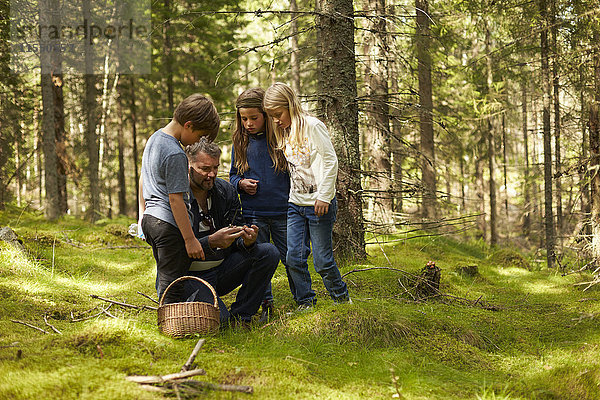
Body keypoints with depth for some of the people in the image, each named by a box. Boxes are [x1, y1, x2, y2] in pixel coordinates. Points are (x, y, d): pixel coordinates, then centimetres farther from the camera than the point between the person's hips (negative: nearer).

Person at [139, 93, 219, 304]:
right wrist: (190, 239, -16)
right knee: (173, 287, -6)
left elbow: (143, 179, 21)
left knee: (163, 279, 16)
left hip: (150, 219, 10)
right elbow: (175, 199, -19)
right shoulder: (175, 154, -19)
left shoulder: (154, 138, 10)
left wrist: (143, 213, 29)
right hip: (170, 225, -10)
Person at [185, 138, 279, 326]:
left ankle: (239, 316, -7)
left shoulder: (226, 190, 2)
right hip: (193, 276, -5)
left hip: (223, 269, 6)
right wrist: (212, 241, -35)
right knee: (218, 320, -28)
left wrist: (246, 241, -21)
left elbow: (235, 240, 4)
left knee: (269, 252, -15)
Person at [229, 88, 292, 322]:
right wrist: (240, 183, -6)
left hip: (283, 212, -3)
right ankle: (266, 305, 17)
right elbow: (233, 175, 17)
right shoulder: (240, 143, 6)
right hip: (253, 213, 3)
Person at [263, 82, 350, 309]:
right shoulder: (285, 133, 12)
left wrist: (323, 196, -15)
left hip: (319, 204, -7)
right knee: (294, 258, -1)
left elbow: (330, 161, -12)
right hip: (295, 204, 7)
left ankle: (342, 299, 17)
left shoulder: (312, 126, -10)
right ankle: (305, 303, 12)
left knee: (322, 260, -2)